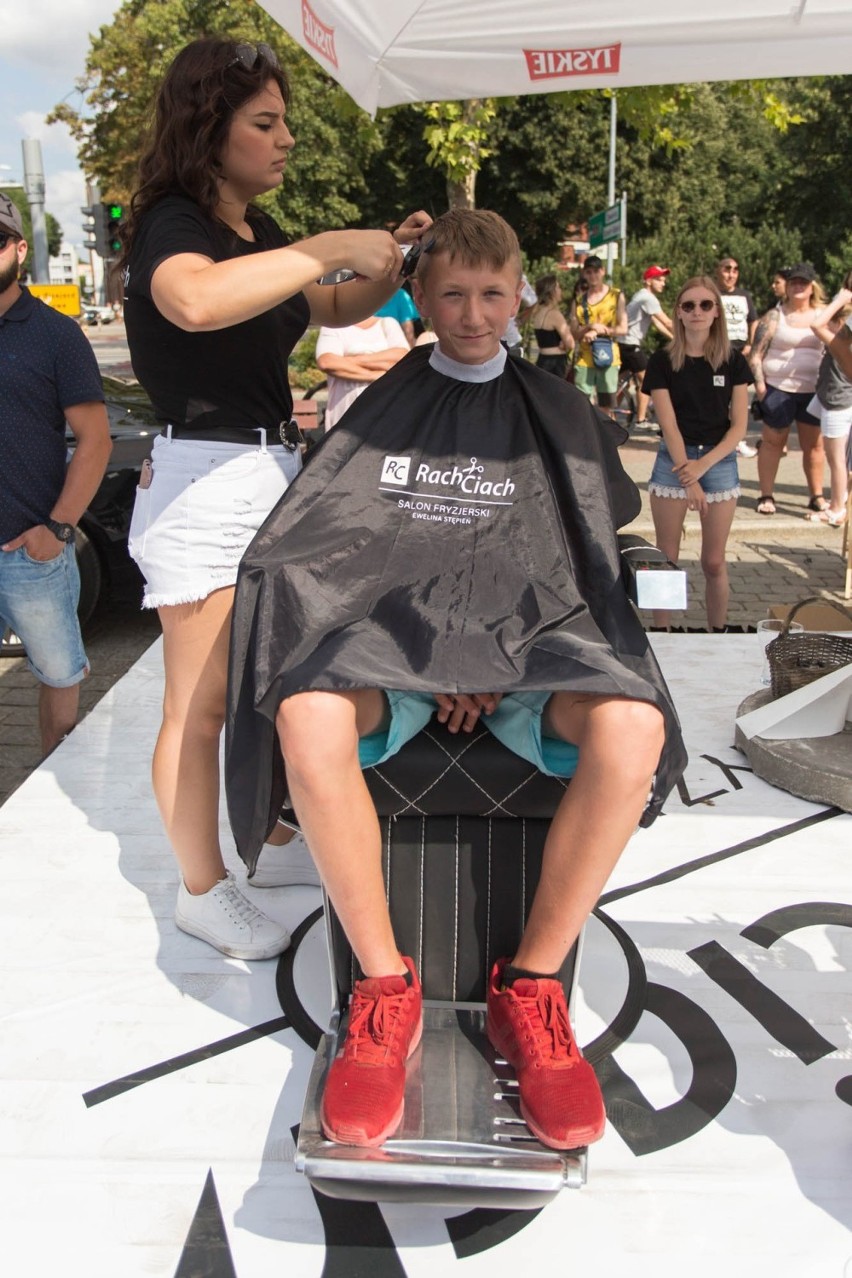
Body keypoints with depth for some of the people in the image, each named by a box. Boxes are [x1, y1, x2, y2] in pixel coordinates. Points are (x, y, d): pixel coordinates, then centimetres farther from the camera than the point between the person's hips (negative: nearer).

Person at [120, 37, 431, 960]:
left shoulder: (256, 235, 15)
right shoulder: (172, 224, -11)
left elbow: (336, 310, 29)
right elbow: (196, 300, -36)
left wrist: (392, 260, 9)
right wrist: (331, 248, -28)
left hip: (272, 475, 9)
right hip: (204, 483, -9)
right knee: (202, 705, 1)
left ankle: (277, 846, 32)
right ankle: (202, 891, 16)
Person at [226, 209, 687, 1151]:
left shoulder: (560, 415, 16)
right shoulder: (380, 408, 14)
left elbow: (583, 563, 12)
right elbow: (342, 550, 8)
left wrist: (499, 656, -6)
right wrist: (427, 651, -8)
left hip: (528, 634, 1)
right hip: (392, 627, 0)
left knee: (632, 728, -33)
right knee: (307, 717, -35)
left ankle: (531, 987, -16)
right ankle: (386, 989, -18)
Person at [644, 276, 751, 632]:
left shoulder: (733, 361, 2)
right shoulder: (663, 361, -2)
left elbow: (739, 425, -2)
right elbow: (669, 423, -7)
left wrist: (703, 464, -14)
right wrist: (688, 477, -14)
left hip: (720, 461, 1)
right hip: (673, 461, -1)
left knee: (714, 562, 6)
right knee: (666, 560, 3)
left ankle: (718, 635, 18)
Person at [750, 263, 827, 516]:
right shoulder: (774, 316, 0)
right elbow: (756, 355, -2)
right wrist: (759, 386, -11)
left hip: (814, 390, 3)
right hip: (778, 389, -3)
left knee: (814, 444, 7)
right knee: (773, 441, 5)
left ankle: (817, 496, 18)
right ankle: (766, 496, 12)